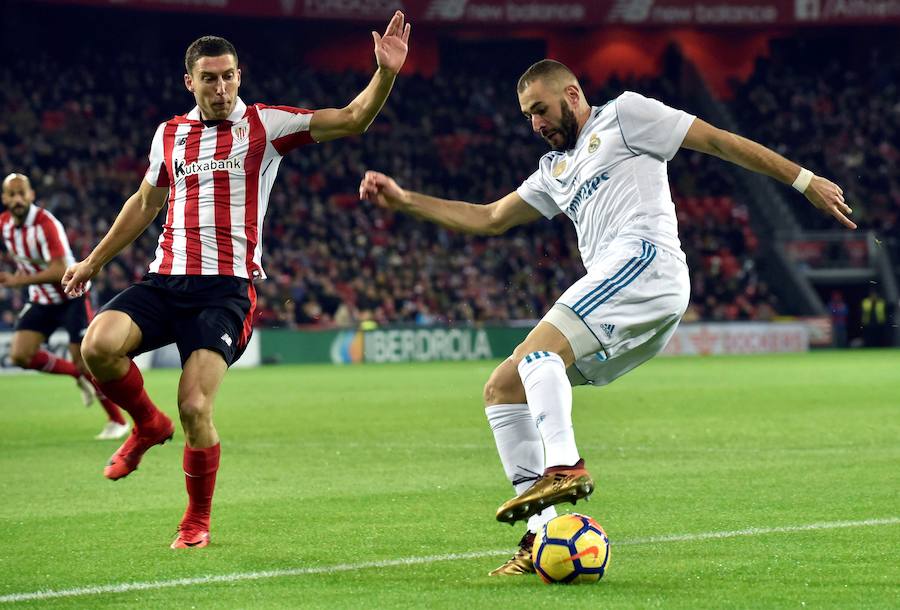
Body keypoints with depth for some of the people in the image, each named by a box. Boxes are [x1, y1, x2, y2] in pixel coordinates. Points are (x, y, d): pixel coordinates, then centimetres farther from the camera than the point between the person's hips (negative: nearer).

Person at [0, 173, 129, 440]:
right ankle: (78, 375, 13)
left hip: (71, 296, -7)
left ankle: (117, 421, 6)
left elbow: (59, 272, -32)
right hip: (41, 300, 7)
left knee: (85, 362, -8)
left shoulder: (46, 224, -26)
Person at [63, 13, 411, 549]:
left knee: (195, 407, -16)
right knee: (100, 344, -25)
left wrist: (386, 73, -23)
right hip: (165, 280, 4)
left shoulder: (265, 125, 3)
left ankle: (198, 521, 9)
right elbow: (146, 203, 30)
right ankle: (149, 424, 8)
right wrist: (94, 261, 33)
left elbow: (351, 120, -5)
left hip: (227, 288, -4)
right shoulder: (170, 134, 15)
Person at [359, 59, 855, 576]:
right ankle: (544, 533, -7)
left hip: (644, 259, -9)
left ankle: (564, 467, -46)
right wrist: (404, 201, 29)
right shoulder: (556, 169, 33)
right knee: (502, 389, 2)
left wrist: (805, 181, 2)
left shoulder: (623, 115, 11)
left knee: (538, 351, -28)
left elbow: (718, 141, 7)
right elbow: (489, 220, 36)